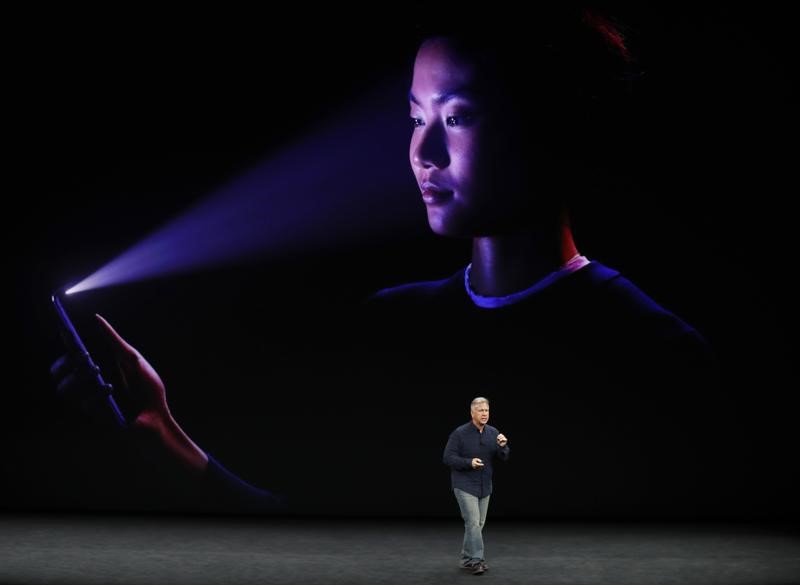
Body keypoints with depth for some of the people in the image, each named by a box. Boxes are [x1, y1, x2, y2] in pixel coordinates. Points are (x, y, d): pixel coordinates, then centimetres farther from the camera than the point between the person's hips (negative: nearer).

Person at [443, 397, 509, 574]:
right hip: (465, 485, -6)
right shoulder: (459, 433, -12)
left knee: (479, 524, 11)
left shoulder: (493, 433, 1)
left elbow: (504, 458, 1)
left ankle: (466, 559, 23)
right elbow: (448, 458, -12)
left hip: (484, 486, 6)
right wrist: (469, 462, -25)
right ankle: (477, 560, -11)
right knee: (473, 522, -14)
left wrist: (503, 446, -21)